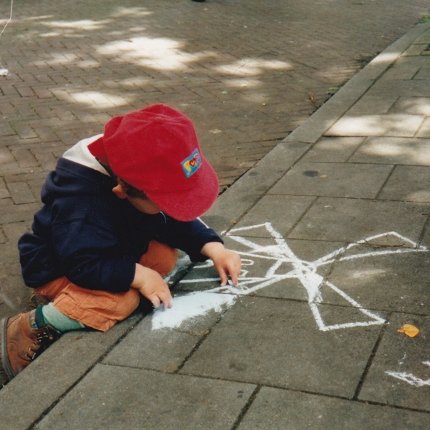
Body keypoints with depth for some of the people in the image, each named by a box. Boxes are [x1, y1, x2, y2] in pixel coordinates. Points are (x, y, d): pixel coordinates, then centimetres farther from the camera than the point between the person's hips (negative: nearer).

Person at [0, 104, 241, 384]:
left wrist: (213, 248, -18)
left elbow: (176, 221, -5)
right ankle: (30, 328, -20)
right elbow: (83, 264, -36)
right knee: (123, 300, -32)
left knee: (165, 258, -7)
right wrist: (137, 275, -37)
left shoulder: (141, 175, -14)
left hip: (109, 253, 10)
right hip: (57, 270, -10)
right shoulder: (82, 207, -39)